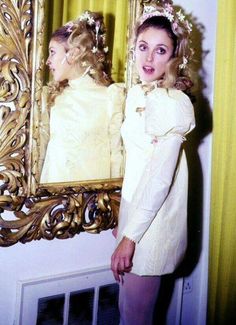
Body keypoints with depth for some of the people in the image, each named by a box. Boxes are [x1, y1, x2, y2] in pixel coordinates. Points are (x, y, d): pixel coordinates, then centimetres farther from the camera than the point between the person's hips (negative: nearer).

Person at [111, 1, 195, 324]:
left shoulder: (173, 103, -19)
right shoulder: (135, 94, 7)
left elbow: (160, 177, -22)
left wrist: (130, 236, -19)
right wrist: (124, 221, 16)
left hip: (154, 221, -8)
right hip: (133, 209, 8)